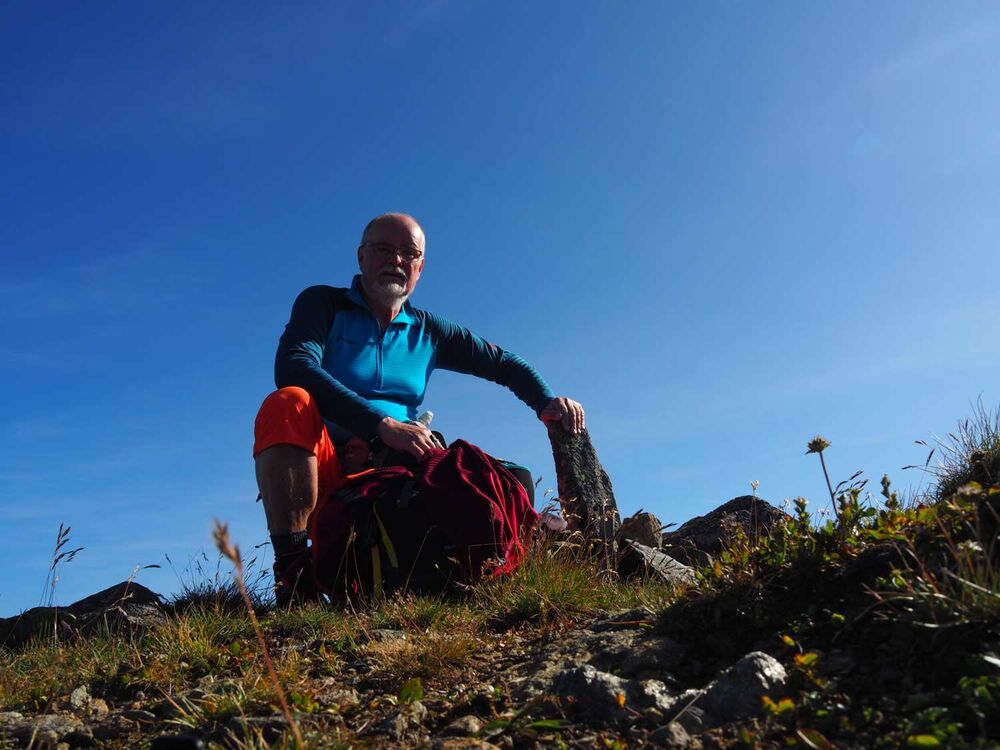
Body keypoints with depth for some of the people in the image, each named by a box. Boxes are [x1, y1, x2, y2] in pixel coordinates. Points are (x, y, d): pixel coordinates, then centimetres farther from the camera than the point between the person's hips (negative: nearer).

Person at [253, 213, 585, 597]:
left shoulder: (428, 332, 15)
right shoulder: (323, 303, 3)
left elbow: (503, 363, 22)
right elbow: (293, 369, -16)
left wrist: (547, 402, 0)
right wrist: (383, 425, -28)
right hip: (325, 465, -3)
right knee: (288, 404, -33)